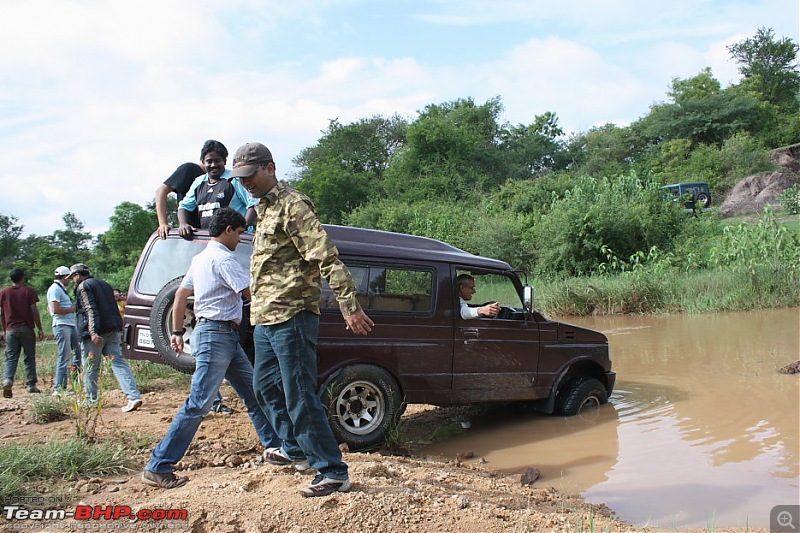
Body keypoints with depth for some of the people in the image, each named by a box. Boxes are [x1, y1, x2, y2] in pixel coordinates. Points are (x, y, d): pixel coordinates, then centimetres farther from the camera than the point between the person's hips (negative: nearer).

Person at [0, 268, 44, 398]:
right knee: (30, 358, 6)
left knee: (10, 358, 3)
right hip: (27, 329, -2)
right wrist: (40, 329, -1)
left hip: (11, 330, 2)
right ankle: (31, 385, 6)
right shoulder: (29, 291, -2)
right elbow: (34, 311, -6)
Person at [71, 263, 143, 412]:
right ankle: (134, 397, -15)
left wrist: (93, 332, -23)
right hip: (113, 331, 7)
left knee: (90, 368, 7)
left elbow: (90, 310, -16)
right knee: (118, 362, -2)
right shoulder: (104, 284, 22)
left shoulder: (83, 286, -3)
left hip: (96, 333, -7)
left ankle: (91, 400, 16)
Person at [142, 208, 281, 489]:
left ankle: (275, 447, 22)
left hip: (227, 337, 11)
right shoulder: (223, 258, -13)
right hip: (217, 335, -11)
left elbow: (181, 294, 21)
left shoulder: (201, 258, 18)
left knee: (254, 392, 14)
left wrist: (177, 332, 22)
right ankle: (157, 468, -6)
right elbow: (251, 292, -17)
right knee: (199, 403, -11)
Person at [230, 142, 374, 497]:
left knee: (299, 396, -8)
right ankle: (294, 448, 39)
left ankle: (333, 472, 1)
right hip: (265, 319, 10)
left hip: (291, 317, -10)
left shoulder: (291, 205, -11)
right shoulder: (264, 210, 19)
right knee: (266, 387, 21)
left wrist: (349, 307, -26)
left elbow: (327, 257, -20)